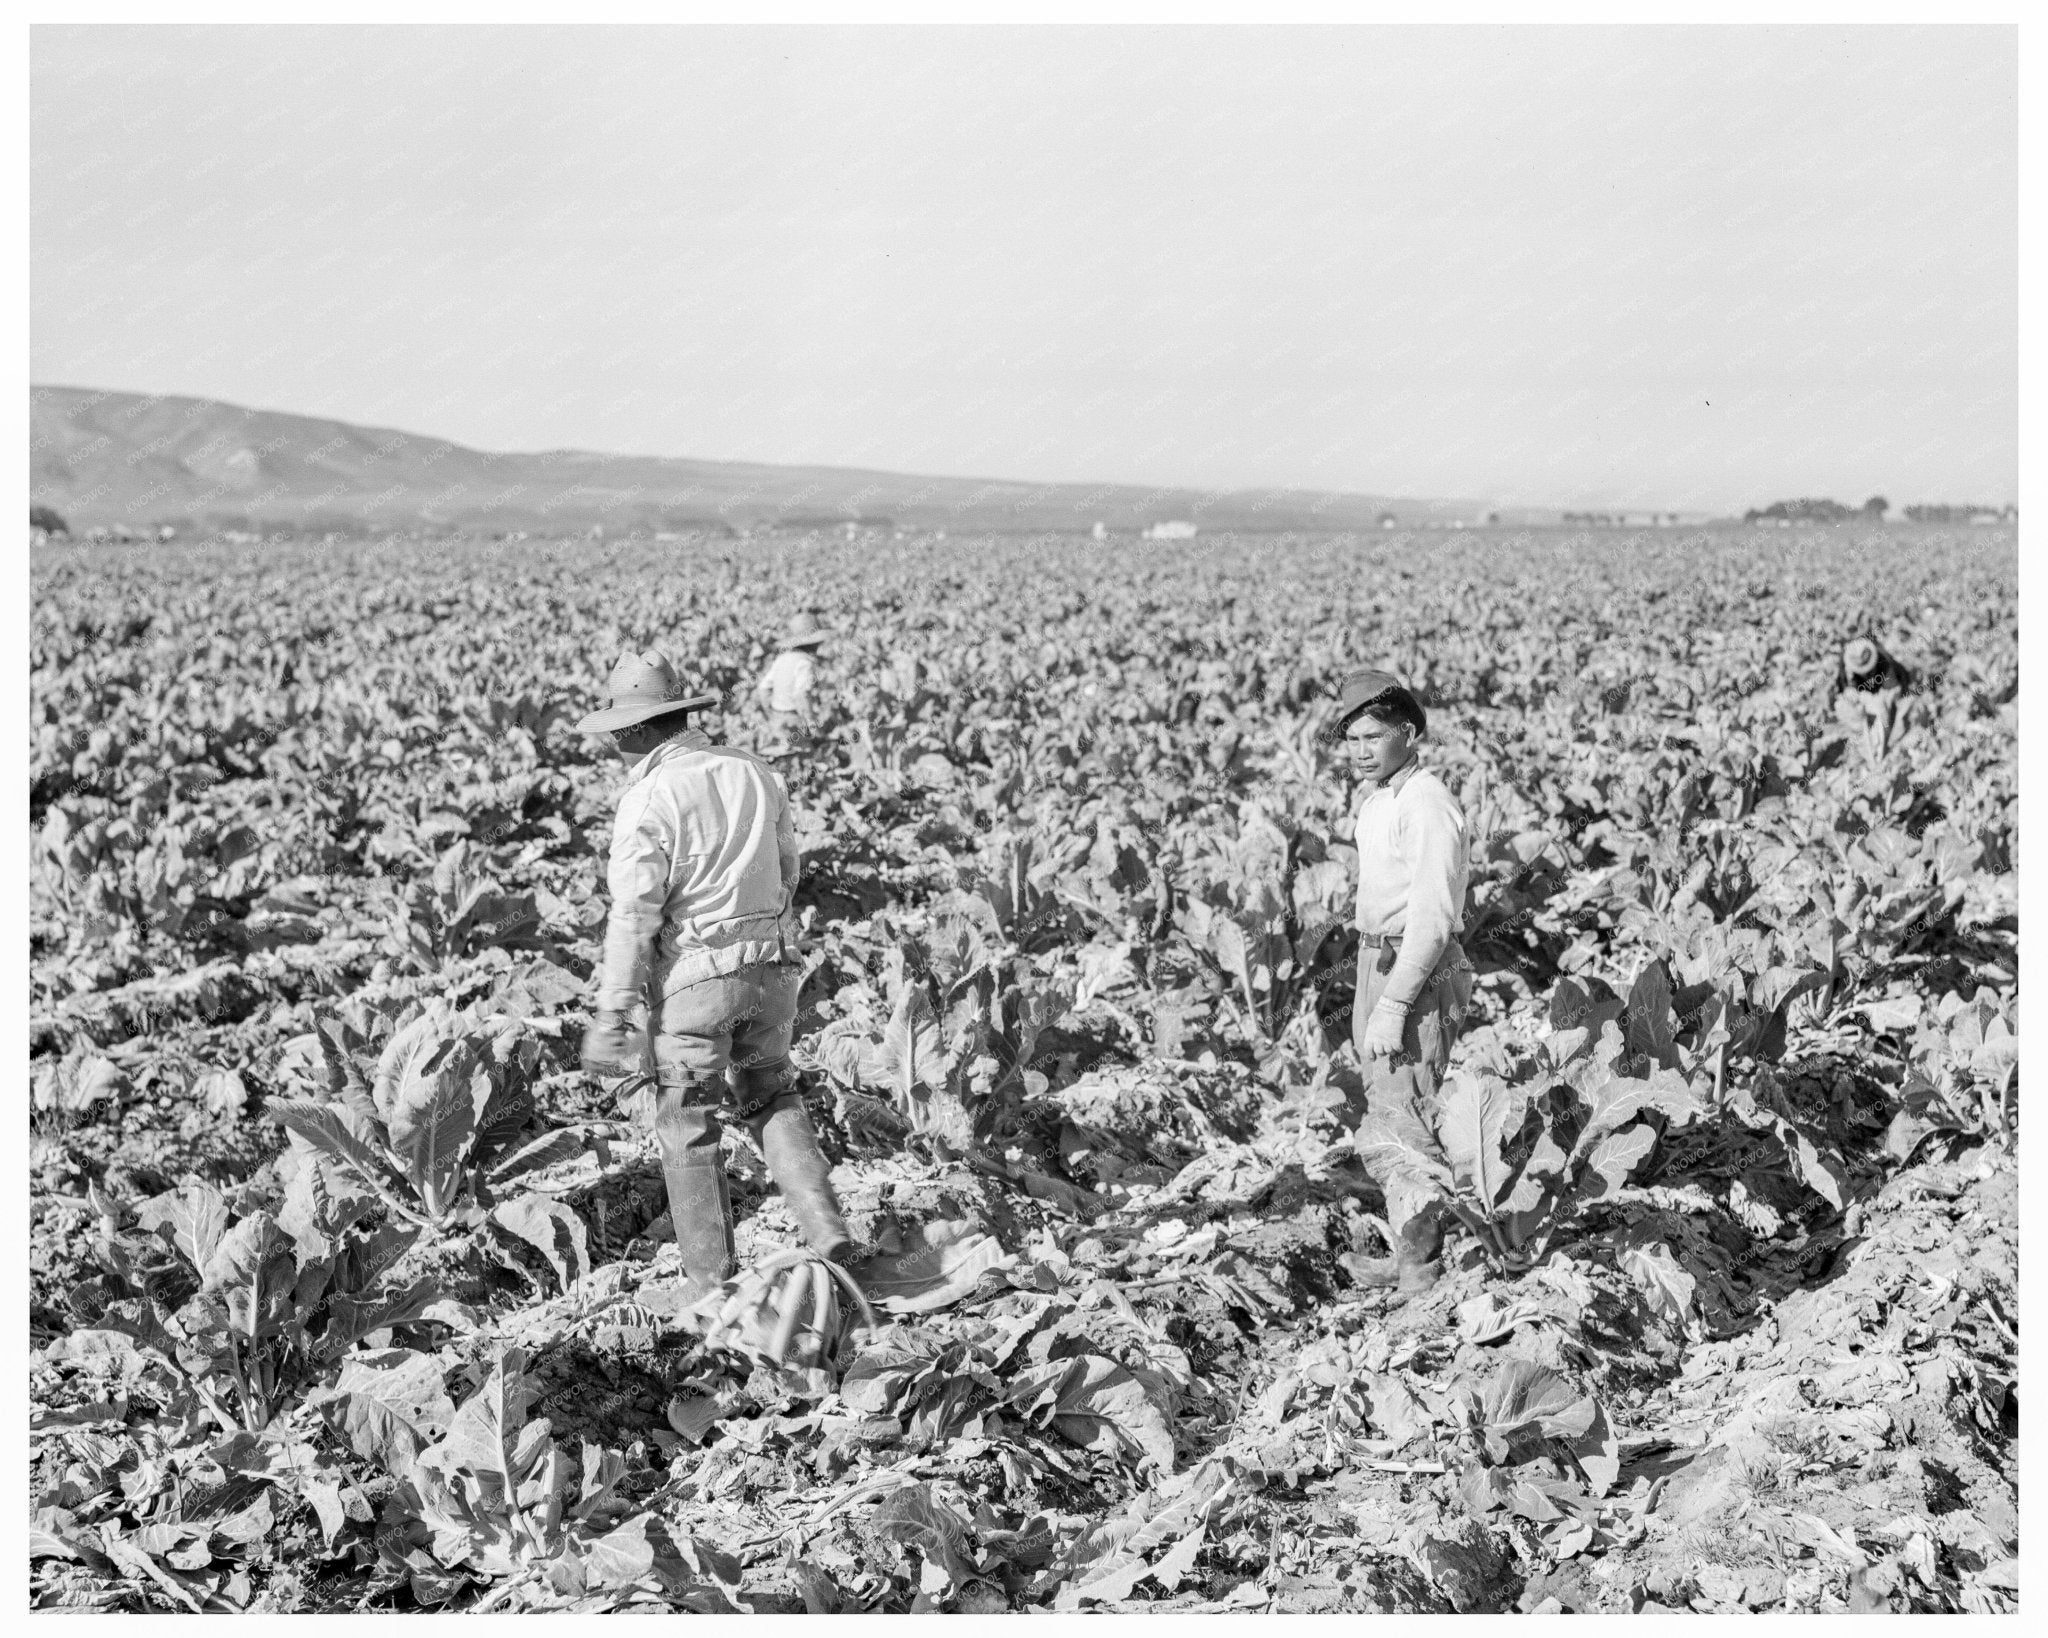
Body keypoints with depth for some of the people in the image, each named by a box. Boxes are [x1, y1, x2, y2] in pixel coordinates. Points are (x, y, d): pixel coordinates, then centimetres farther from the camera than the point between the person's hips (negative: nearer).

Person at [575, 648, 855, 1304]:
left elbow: (634, 913, -17)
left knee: (688, 1126, 8)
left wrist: (611, 1015, -13)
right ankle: (825, 1228, 7)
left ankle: (711, 1282, 13)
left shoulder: (648, 799, -14)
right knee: (771, 1096, 23)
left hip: (694, 975, -5)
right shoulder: (754, 774, 5)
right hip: (772, 966, 6)